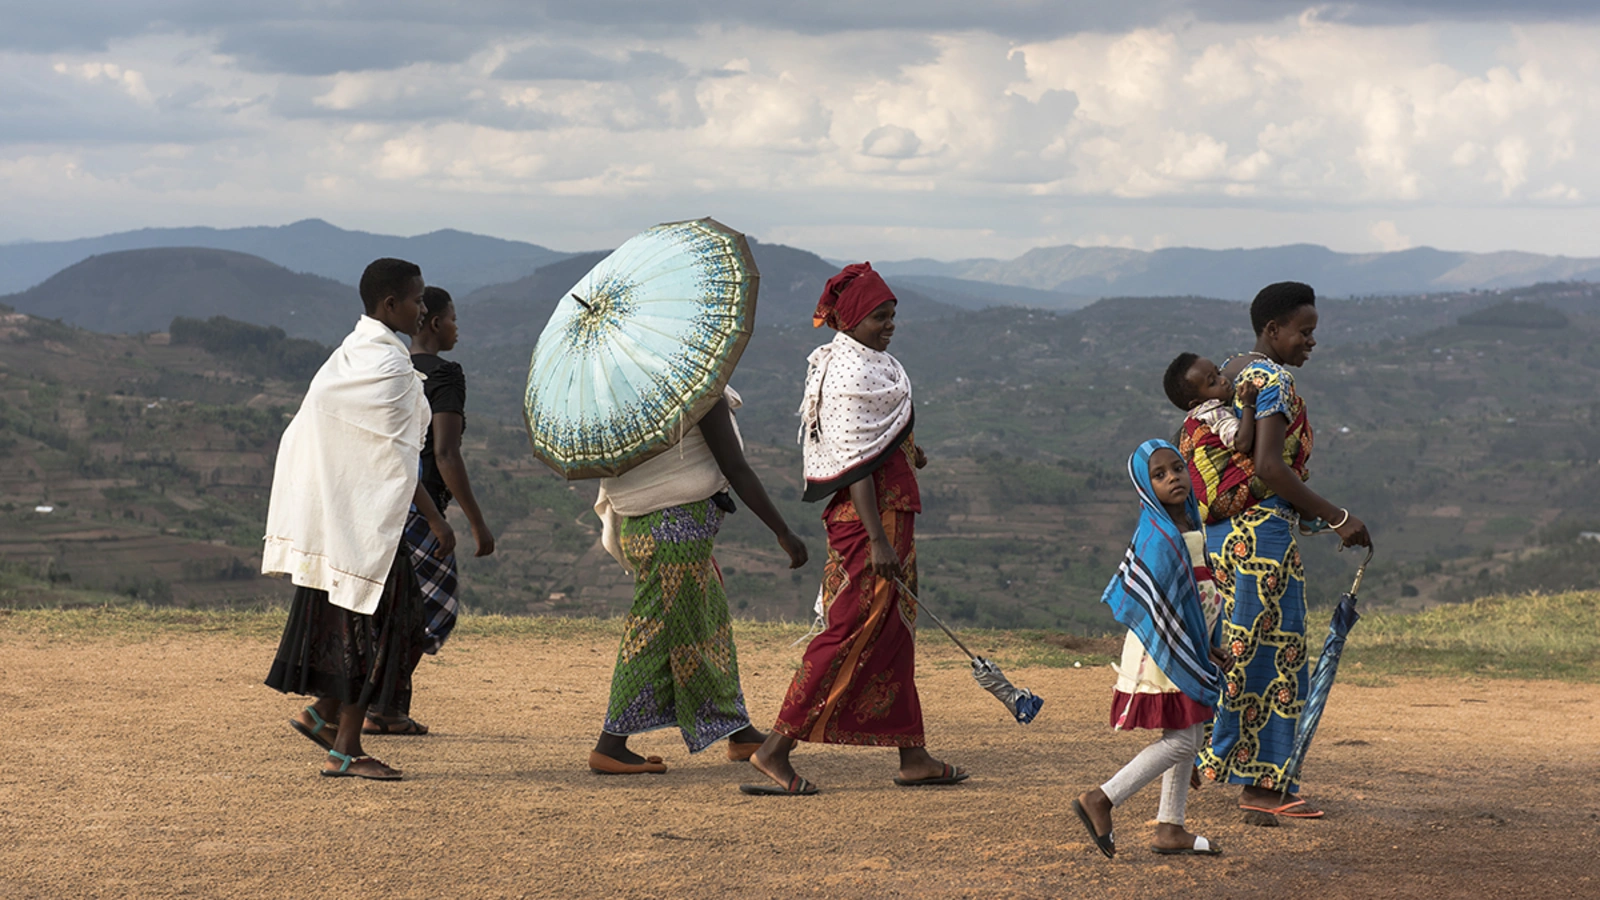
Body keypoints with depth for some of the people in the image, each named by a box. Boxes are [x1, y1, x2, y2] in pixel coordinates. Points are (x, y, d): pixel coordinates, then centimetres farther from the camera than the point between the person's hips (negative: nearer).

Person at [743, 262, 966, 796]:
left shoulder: (868, 362, 13)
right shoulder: (851, 373, -18)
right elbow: (853, 462, -23)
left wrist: (903, 449, 20)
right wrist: (878, 541, -26)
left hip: (889, 511, 10)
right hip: (868, 514, -10)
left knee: (893, 632, 13)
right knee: (855, 633, -11)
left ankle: (912, 757, 19)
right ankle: (775, 750, -10)